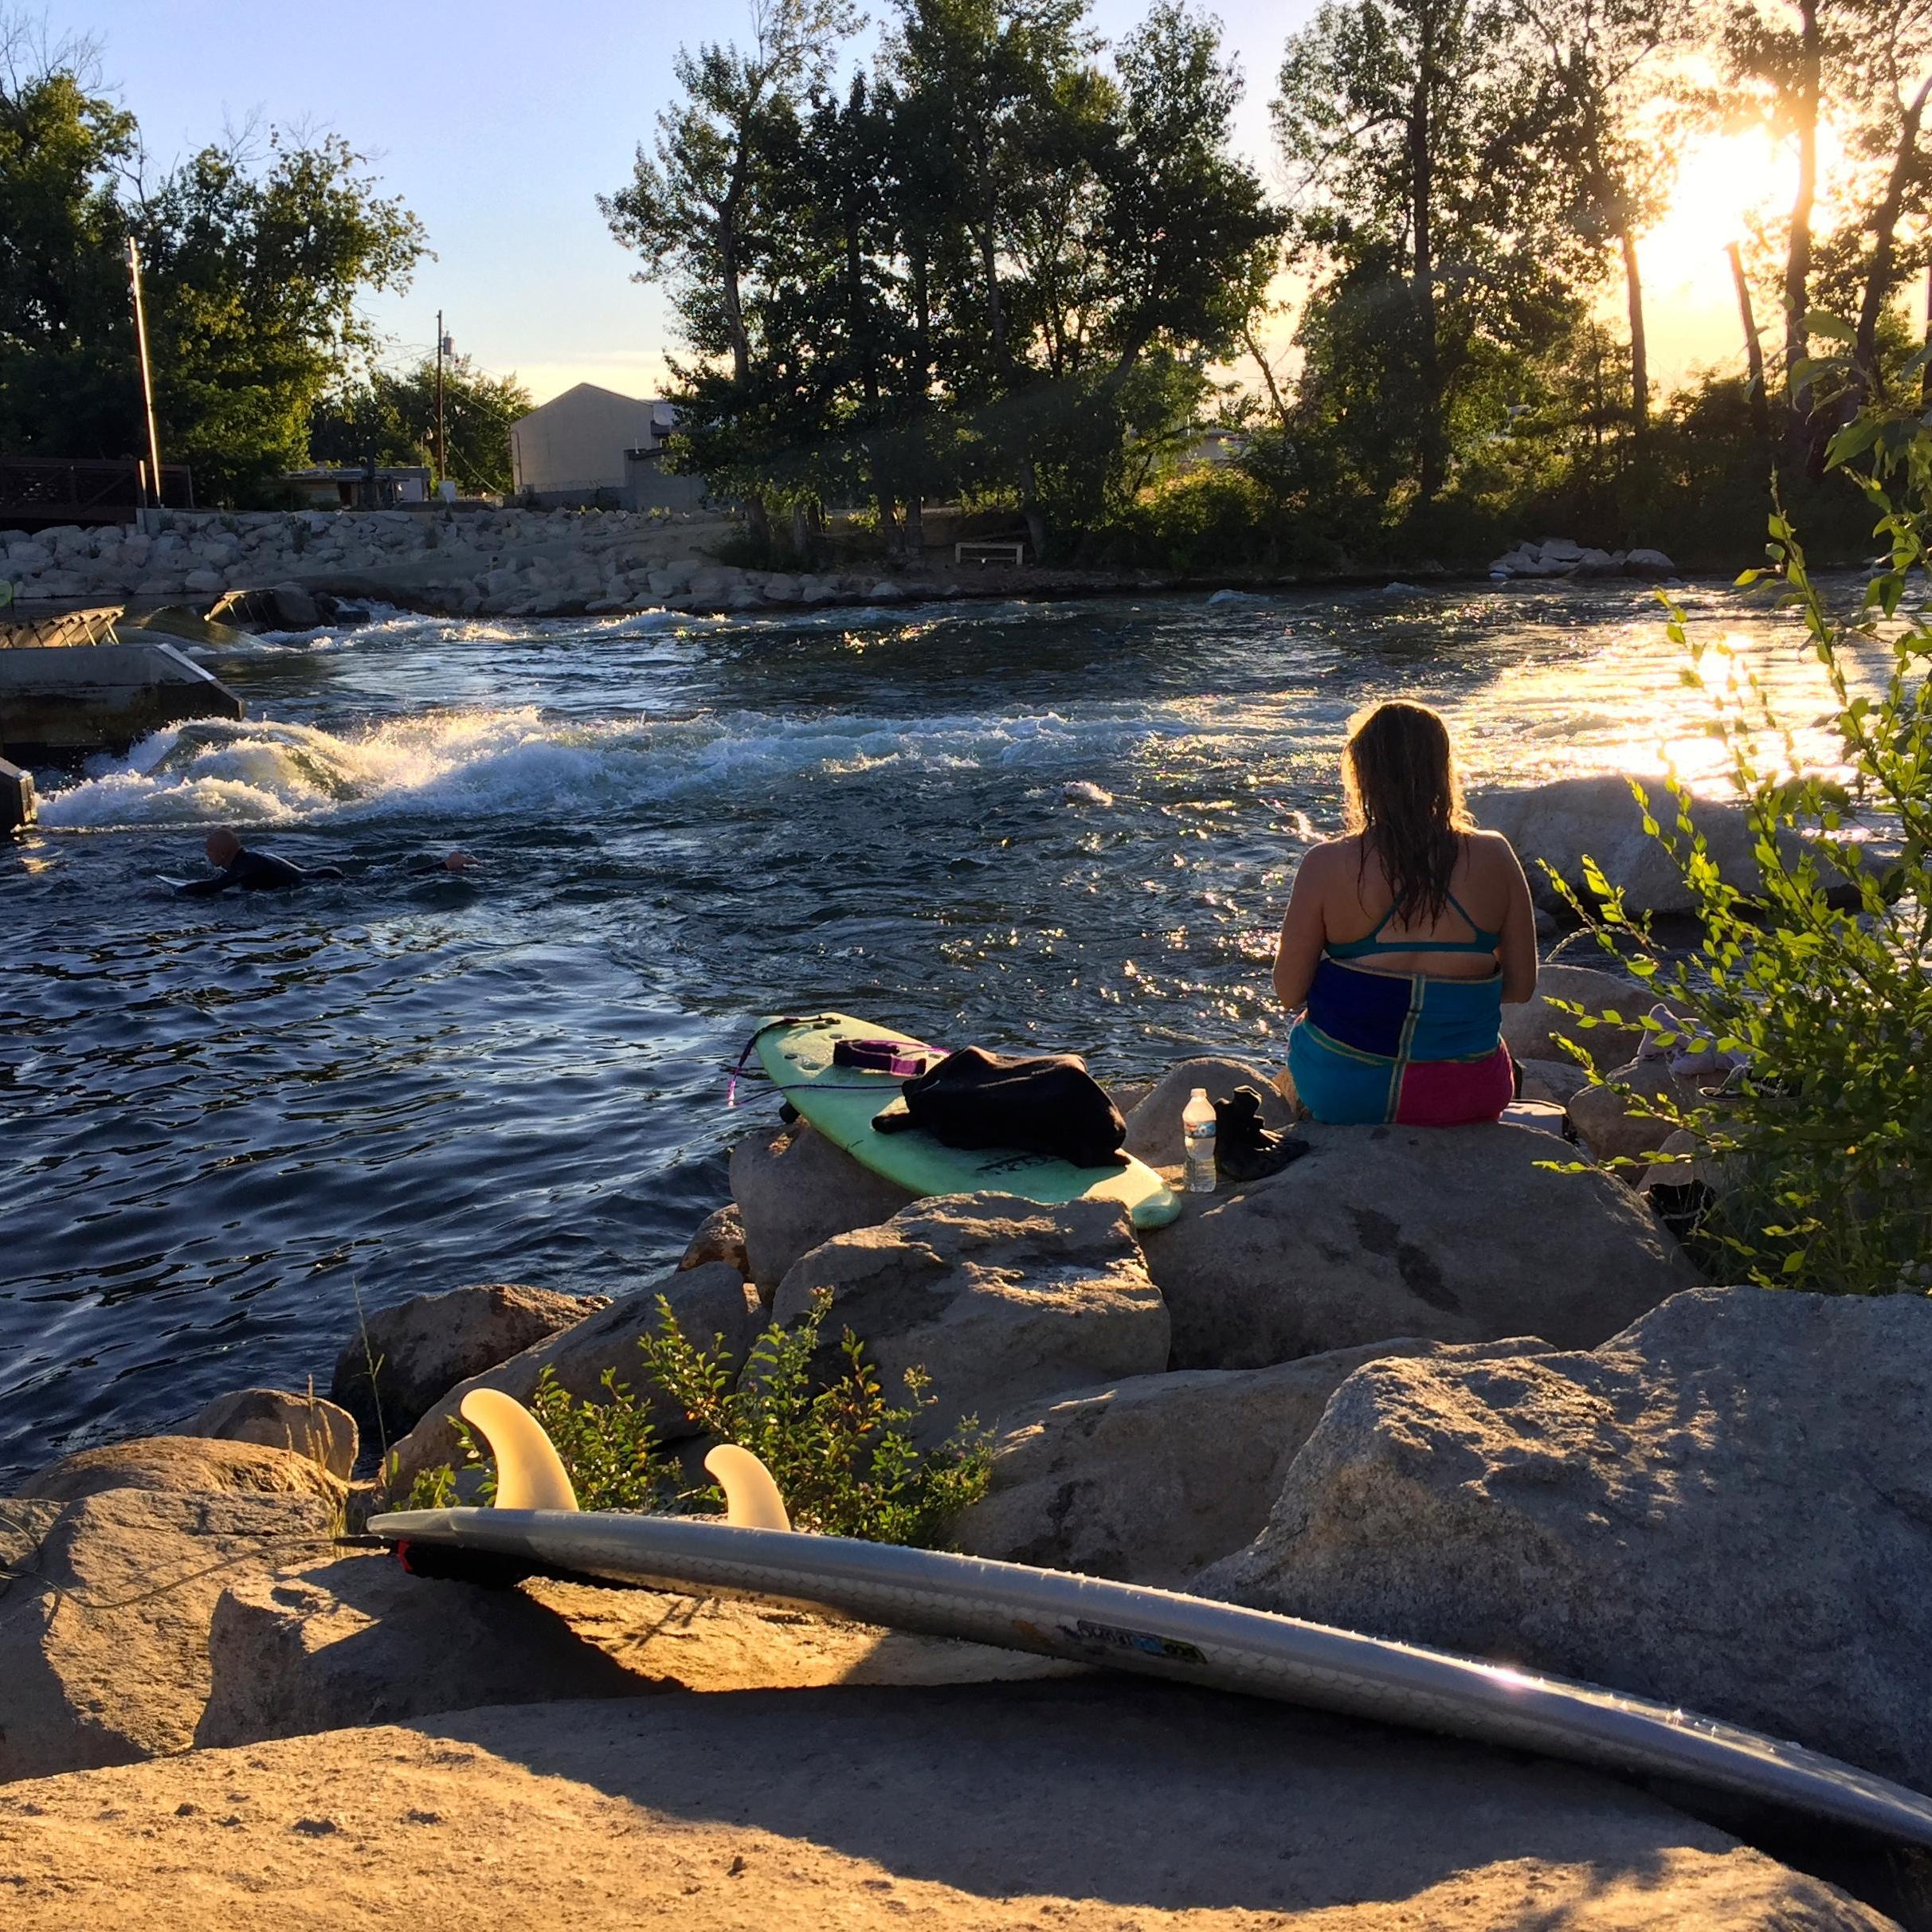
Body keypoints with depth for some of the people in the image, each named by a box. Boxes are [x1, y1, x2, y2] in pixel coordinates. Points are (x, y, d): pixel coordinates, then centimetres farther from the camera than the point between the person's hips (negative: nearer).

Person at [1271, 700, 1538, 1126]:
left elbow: (1290, 993, -8)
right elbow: (1521, 986, -1)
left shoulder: (1327, 866, -14)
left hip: (1344, 1094, -1)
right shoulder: (1493, 858, -9)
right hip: (1468, 1099, 2)